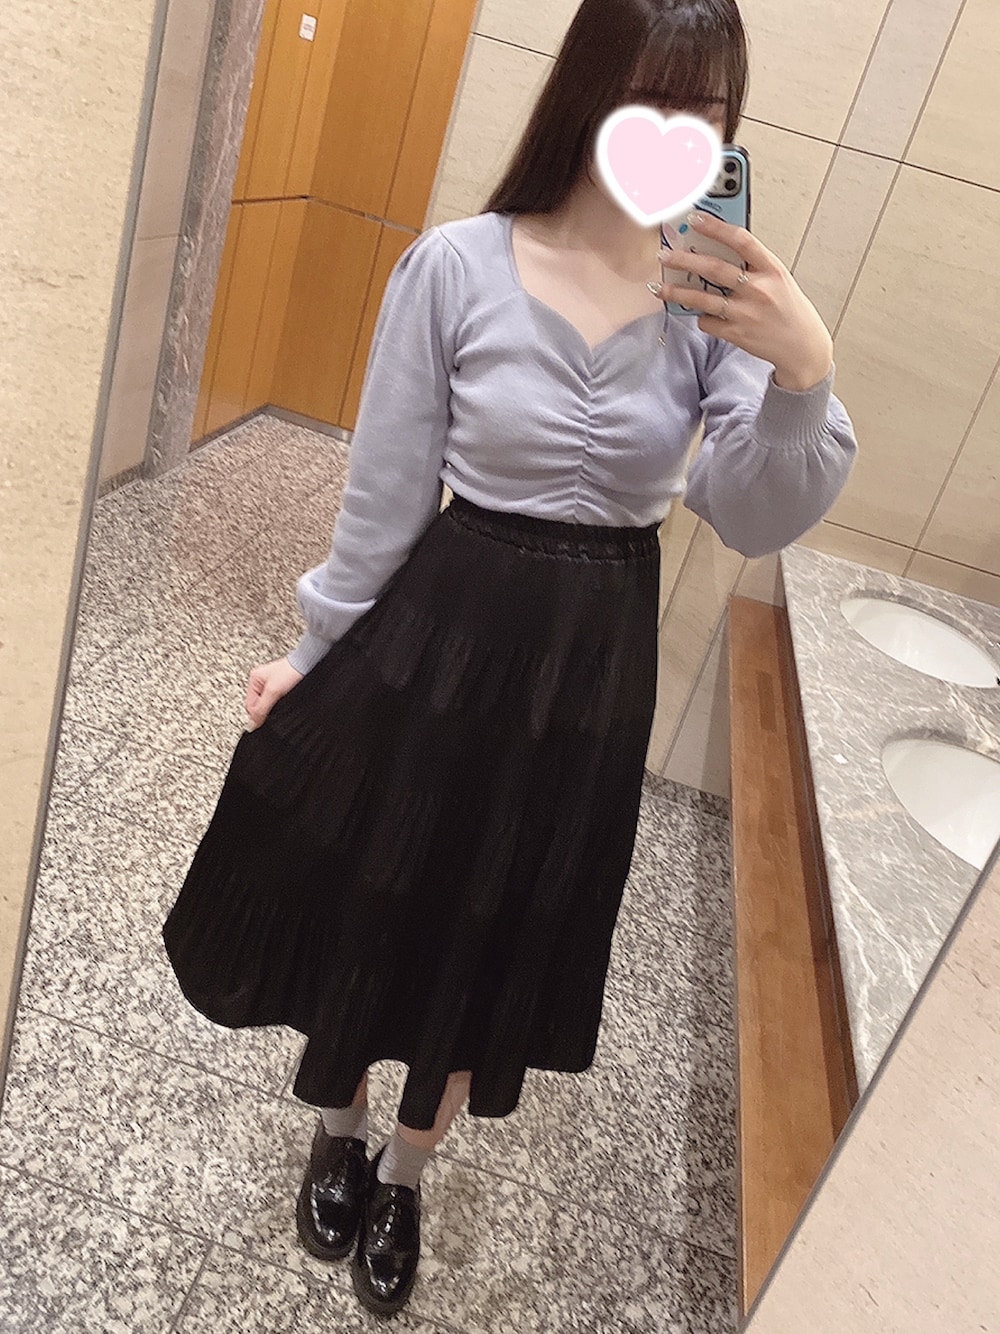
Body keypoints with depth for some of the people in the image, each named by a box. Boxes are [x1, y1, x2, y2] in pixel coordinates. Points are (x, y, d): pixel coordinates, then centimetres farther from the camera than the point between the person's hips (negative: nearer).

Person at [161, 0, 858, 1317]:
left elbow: (758, 521, -14)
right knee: (364, 897, 16)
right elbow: (388, 490, -6)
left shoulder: (721, 296, -6)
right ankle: (337, 1134, 51)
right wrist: (315, 652, 1)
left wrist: (802, 372, -32)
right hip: (437, 626, -1)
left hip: (591, 666, 2)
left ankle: (404, 1174, 48)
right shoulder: (456, 266, -13)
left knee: (493, 934, 18)